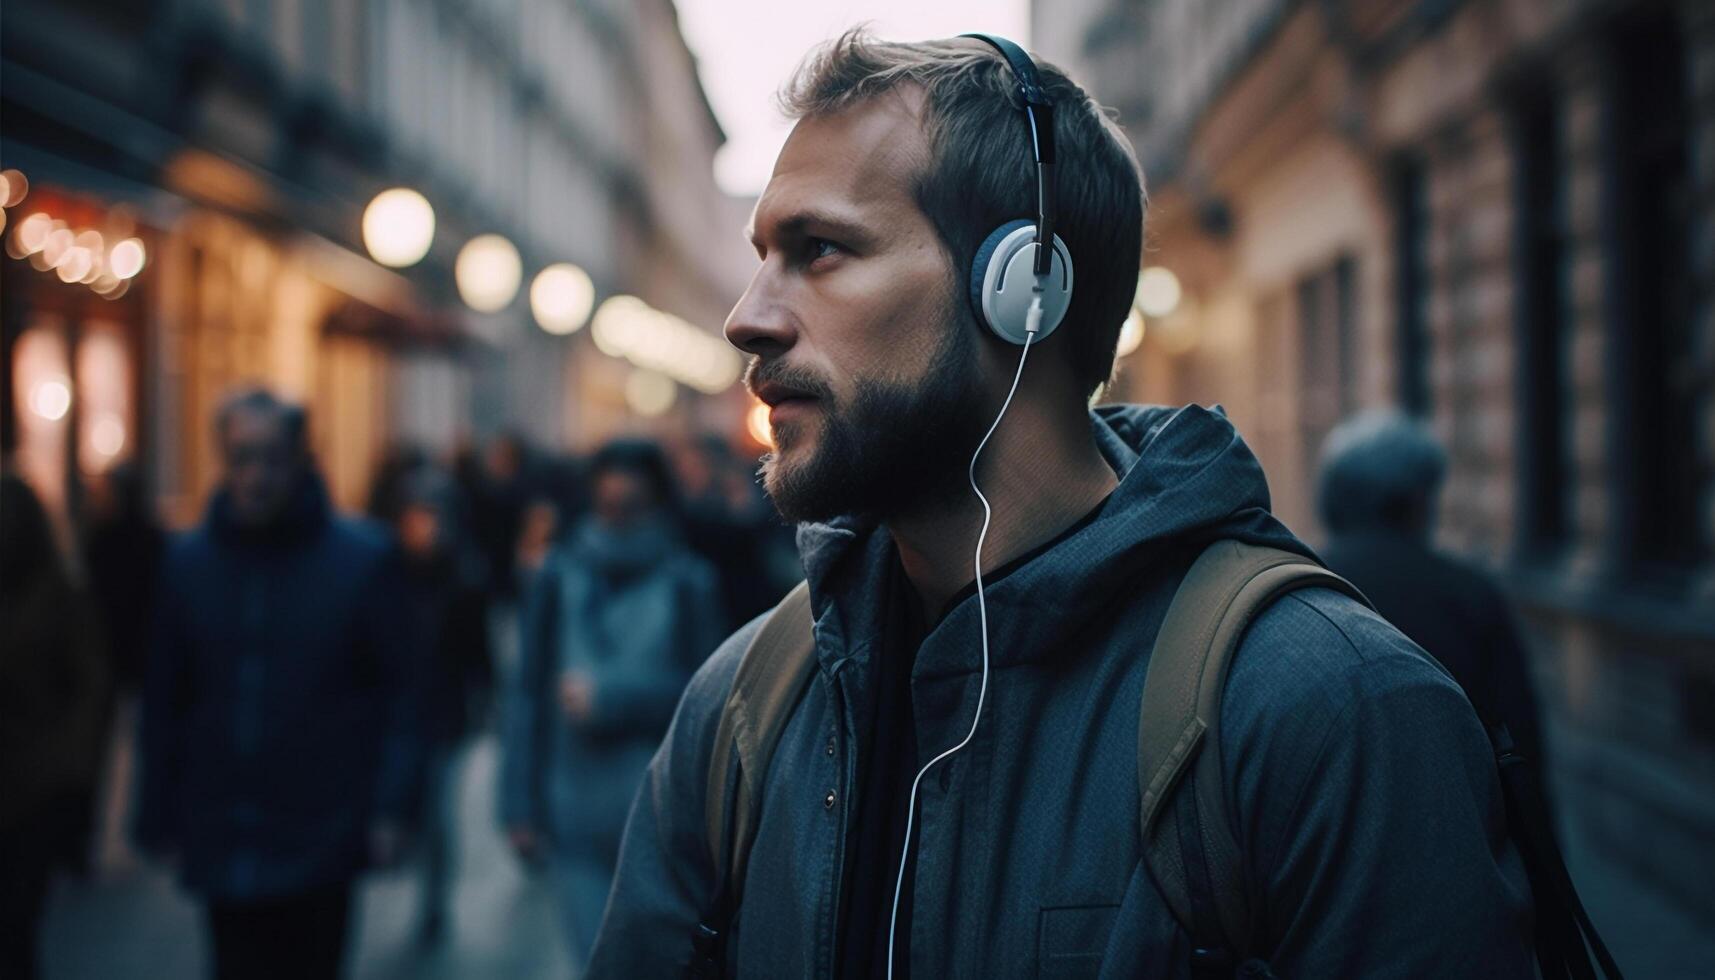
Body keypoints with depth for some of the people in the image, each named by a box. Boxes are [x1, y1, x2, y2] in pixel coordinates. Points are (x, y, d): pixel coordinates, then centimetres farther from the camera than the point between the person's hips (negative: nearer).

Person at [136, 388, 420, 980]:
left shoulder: (363, 558, -4)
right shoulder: (188, 561, 4)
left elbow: (396, 690, -3)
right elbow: (164, 702, 7)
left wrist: (391, 808, -9)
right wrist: (159, 817, 5)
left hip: (320, 841, -2)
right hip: (223, 842, 2)